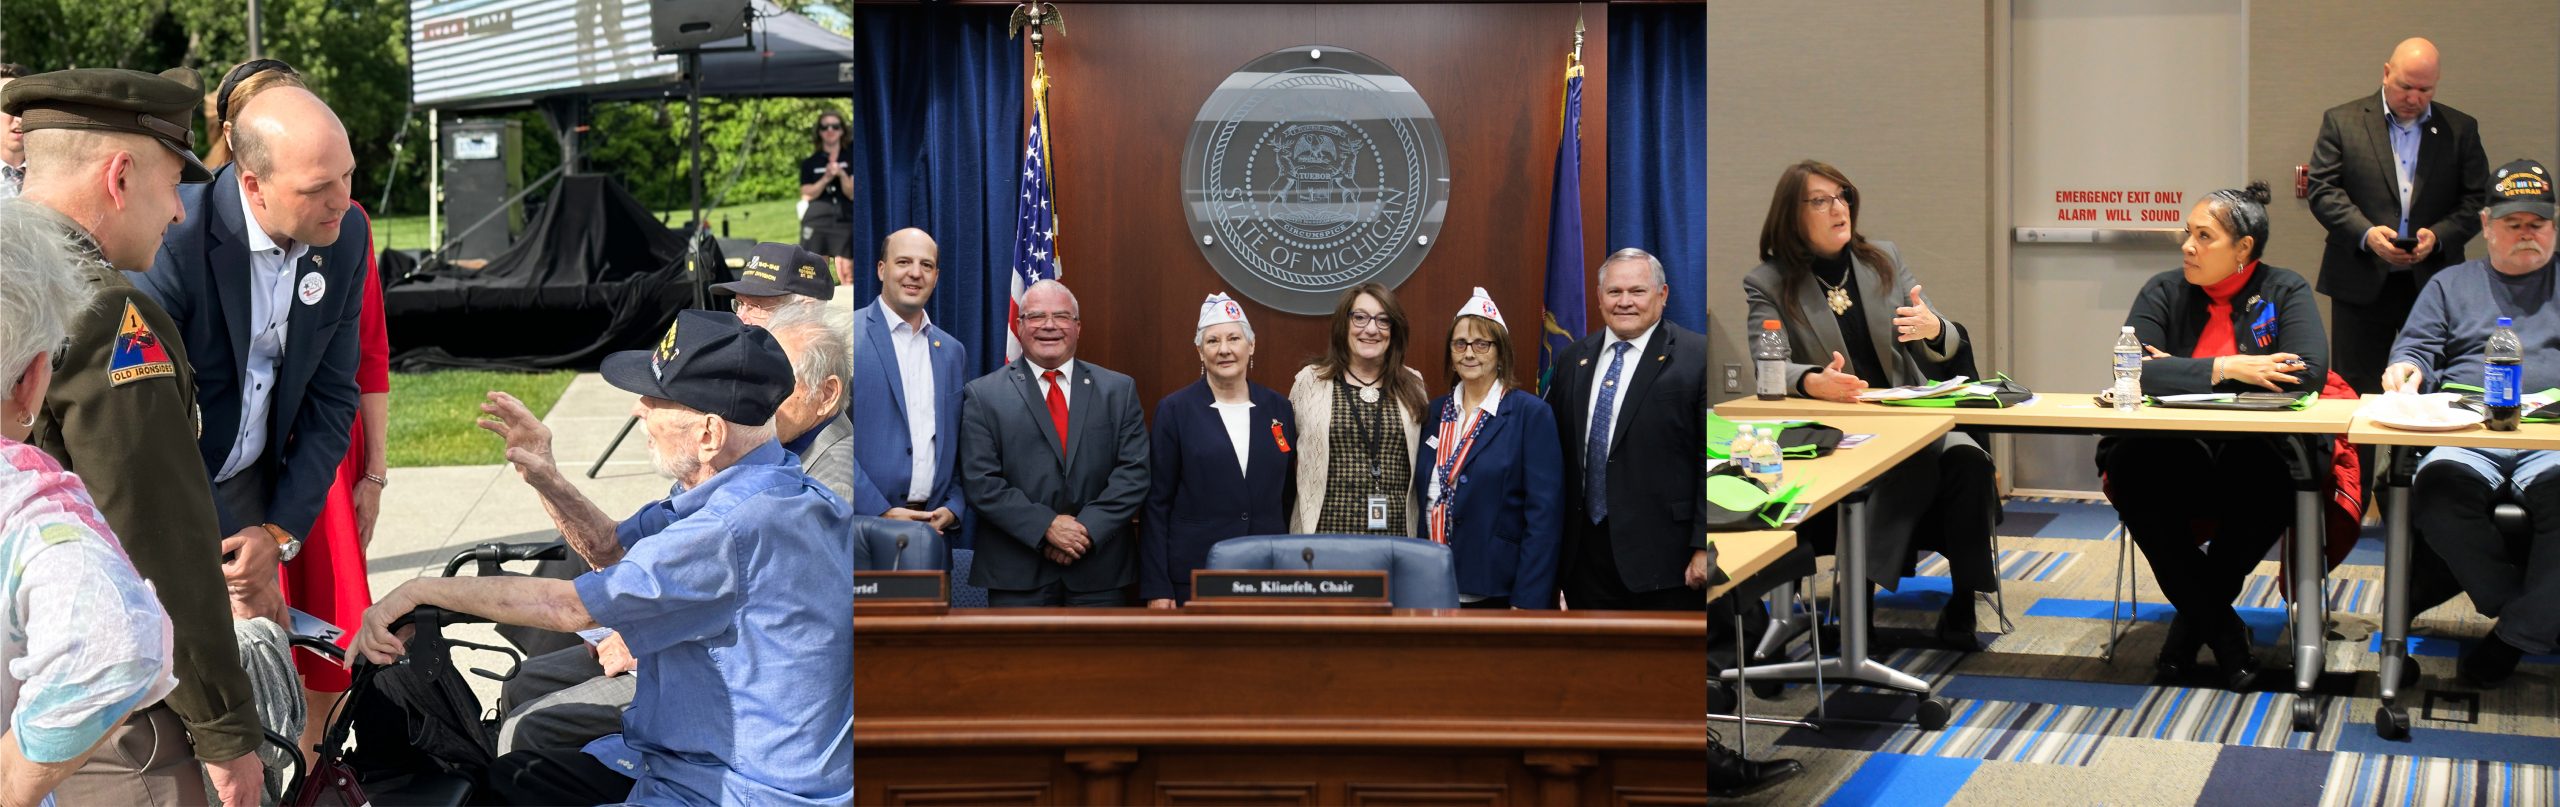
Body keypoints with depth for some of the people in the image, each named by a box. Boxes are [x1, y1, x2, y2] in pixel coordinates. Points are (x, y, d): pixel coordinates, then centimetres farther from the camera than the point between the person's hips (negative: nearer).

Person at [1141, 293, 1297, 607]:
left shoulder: (1278, 408, 8)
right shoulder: (1175, 410, -1)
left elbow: (1289, 494, 14)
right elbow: (1156, 502, -2)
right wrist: (1156, 587, -7)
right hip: (1194, 579, -3)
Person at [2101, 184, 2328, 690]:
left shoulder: (2285, 291, 6)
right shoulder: (2164, 292, 8)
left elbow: (2310, 372, -12)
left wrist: (2182, 371, -11)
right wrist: (2225, 369, -17)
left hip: (2254, 451, -1)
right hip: (2174, 454, 1)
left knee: (2270, 476, -36)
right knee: (2130, 466, -33)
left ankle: (2194, 614, -12)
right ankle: (2218, 626, -17)